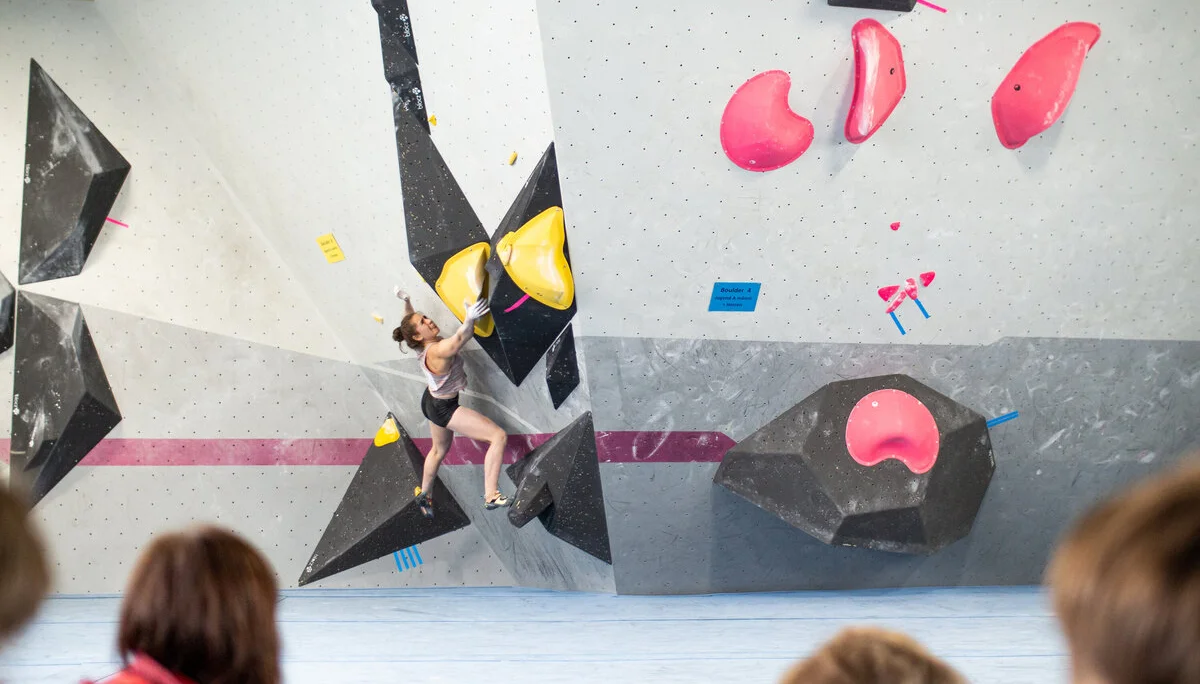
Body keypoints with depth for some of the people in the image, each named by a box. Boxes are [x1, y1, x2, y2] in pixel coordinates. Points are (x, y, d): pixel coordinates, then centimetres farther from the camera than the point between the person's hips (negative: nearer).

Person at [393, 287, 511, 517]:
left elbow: (410, 320, 13)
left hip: (433, 401, 10)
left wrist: (406, 302, 23)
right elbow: (459, 339, -60)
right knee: (499, 437, -14)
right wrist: (469, 320, -76)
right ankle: (491, 496, -14)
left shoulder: (424, 346, -10)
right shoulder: (438, 351, -36)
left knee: (440, 449, 34)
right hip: (444, 409, -10)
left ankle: (424, 493, 56)